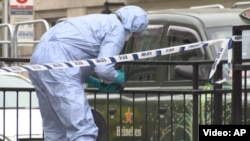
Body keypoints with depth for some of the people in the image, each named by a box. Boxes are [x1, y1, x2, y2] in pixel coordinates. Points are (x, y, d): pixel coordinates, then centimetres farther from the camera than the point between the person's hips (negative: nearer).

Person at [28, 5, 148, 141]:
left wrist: (98, 83, 28)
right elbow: (103, 69, -8)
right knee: (83, 129, -11)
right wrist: (116, 77, 14)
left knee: (55, 129, 16)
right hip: (57, 65, -10)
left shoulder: (99, 22, 30)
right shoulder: (117, 29, 2)